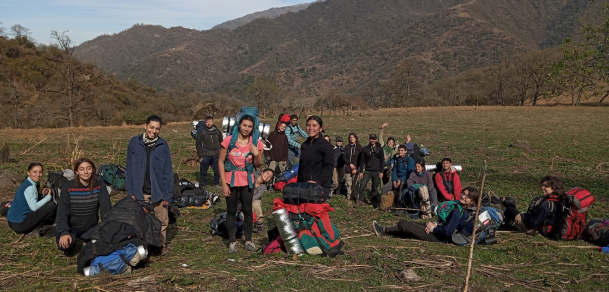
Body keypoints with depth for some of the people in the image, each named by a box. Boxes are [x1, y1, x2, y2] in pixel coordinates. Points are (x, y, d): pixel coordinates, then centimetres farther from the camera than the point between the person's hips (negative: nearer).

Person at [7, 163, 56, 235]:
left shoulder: (27, 183, 11)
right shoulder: (29, 187, -18)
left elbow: (33, 202, 12)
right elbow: (34, 207, -27)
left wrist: (42, 194, -3)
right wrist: (48, 196, -17)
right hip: (19, 224, -10)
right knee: (52, 205, -16)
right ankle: (35, 230, -5)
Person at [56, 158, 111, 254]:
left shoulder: (99, 186, -5)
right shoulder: (68, 187, -10)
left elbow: (106, 209, -11)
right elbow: (62, 213, -15)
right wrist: (64, 232, -30)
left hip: (91, 227, 3)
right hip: (71, 227, -2)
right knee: (64, 244, -31)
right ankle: (70, 245, 8)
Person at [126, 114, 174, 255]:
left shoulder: (163, 145, -3)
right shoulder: (134, 143, -2)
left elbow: (168, 171, -1)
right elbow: (129, 169, 2)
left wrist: (168, 194, -5)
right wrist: (130, 190, -2)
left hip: (158, 191, 0)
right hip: (140, 191, 0)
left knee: (161, 221, 9)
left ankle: (161, 246, 28)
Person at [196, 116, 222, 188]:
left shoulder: (217, 131, 9)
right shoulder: (201, 131, -3)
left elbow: (221, 143, 17)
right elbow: (198, 144, -3)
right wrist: (200, 156, -8)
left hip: (216, 156, 3)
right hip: (205, 156, -3)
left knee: (218, 171, 5)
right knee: (203, 172, 3)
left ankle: (216, 184, 24)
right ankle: (202, 186, 15)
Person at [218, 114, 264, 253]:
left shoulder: (256, 143, -3)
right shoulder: (229, 140, -9)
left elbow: (258, 165, 5)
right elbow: (221, 162, -4)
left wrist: (257, 154, -17)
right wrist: (224, 183, -9)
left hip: (247, 181, 2)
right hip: (231, 180, -1)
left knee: (248, 210, 8)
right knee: (231, 211, 6)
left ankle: (248, 240, 21)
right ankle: (232, 241, 17)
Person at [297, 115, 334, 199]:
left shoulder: (326, 146, -5)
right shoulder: (305, 144, 17)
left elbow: (329, 167, -11)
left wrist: (318, 181, -21)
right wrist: (299, 183, 20)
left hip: (321, 186, -6)